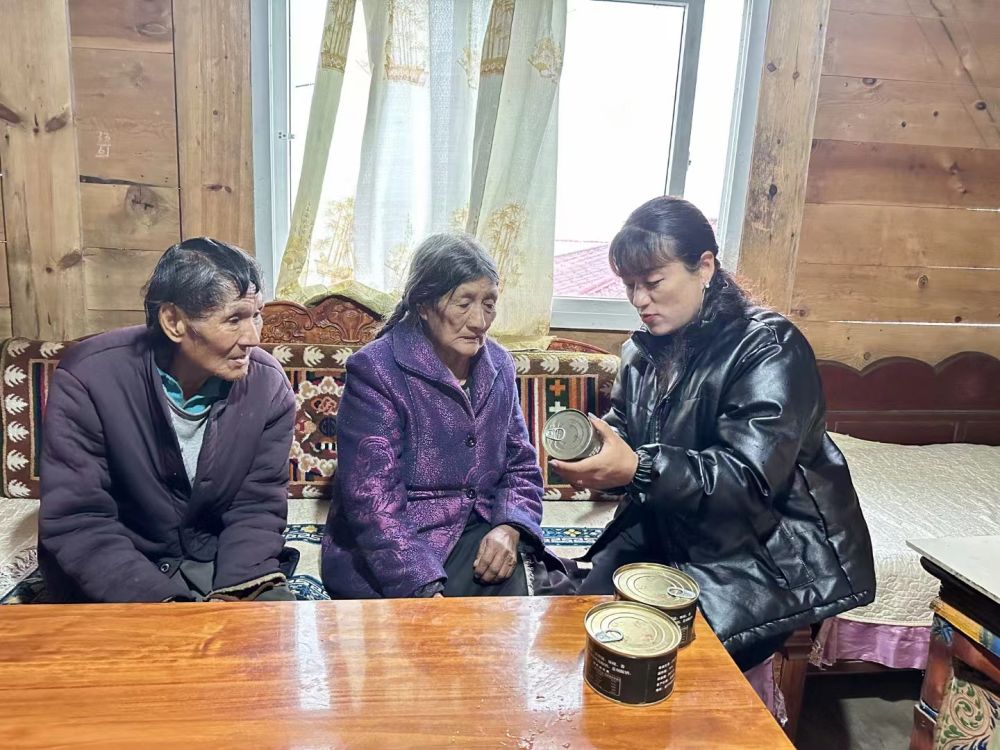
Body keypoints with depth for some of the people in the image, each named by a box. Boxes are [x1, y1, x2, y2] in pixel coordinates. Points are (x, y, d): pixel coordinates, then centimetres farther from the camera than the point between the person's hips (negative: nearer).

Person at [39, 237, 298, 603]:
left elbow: (257, 508, -7)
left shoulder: (269, 384, -11)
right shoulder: (87, 379, -18)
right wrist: (163, 602, -28)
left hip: (221, 565, 2)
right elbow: (75, 523, -18)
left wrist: (235, 591, -24)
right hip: (114, 578, -1)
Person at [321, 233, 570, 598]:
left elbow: (521, 466, 11)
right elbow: (372, 502, -18)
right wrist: (424, 589, -28)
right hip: (390, 560, -5)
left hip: (479, 539, 5)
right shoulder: (374, 370, -12)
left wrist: (509, 527, -10)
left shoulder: (498, 365, 7)